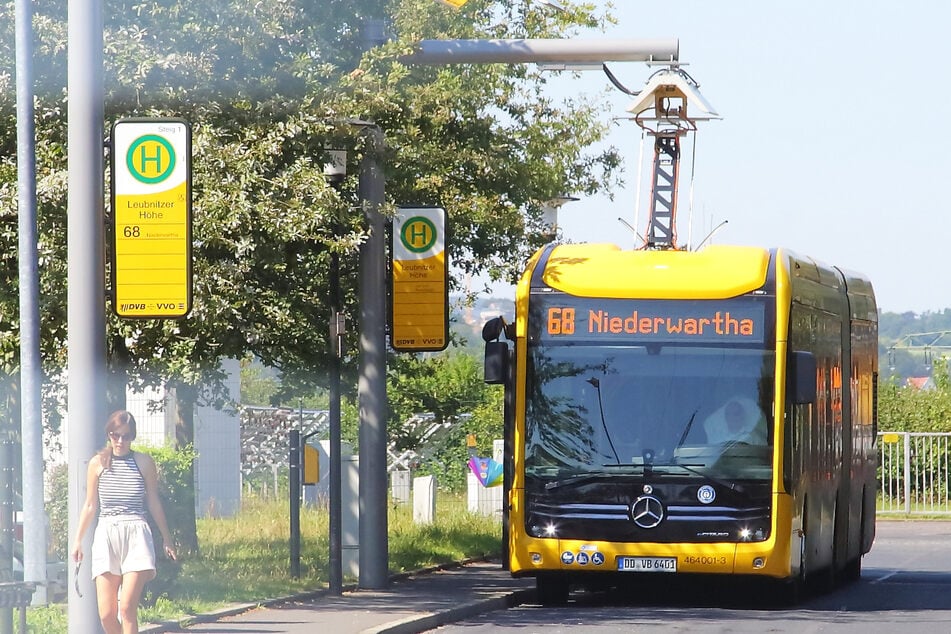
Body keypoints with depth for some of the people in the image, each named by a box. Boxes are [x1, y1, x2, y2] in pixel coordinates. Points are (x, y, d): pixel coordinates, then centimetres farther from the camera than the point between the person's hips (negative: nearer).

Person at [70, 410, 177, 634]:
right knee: (106, 613, -5)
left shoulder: (144, 462, 6)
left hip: (136, 536, -2)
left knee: (127, 607, -15)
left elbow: (154, 503, 13)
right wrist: (78, 540, 14)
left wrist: (166, 539, 17)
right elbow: (90, 506, 15)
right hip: (106, 535, 2)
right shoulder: (98, 464, 9)